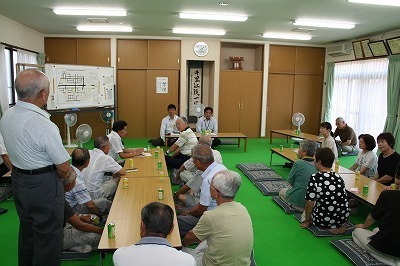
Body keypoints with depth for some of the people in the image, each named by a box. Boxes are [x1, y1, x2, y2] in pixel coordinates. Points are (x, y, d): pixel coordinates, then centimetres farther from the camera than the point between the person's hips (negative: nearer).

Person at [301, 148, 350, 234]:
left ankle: (329, 227, 6)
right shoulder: (339, 177, -2)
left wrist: (306, 221, 2)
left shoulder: (314, 178, -17)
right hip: (344, 218, 5)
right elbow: (342, 200, 11)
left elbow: (309, 204, -14)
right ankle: (340, 226, 14)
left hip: (324, 220, -5)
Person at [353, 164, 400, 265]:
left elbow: (372, 217, -2)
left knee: (357, 231, 20)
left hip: (385, 247, -5)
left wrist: (364, 226, 19)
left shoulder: (387, 195, -19)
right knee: (376, 230, 31)